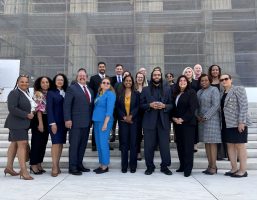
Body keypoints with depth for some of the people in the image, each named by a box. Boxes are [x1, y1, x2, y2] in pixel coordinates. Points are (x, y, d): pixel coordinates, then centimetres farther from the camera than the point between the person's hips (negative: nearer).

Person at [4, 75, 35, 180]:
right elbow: (12, 108, -19)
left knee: (14, 144, 13)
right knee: (22, 144, -13)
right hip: (16, 123, -9)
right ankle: (23, 171, -13)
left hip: (24, 123, 9)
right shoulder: (14, 93, -10)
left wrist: (31, 112, 7)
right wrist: (26, 115, -18)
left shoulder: (26, 93, 16)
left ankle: (9, 167, 22)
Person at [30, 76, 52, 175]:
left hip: (47, 120, 7)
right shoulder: (38, 94, -7)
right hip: (38, 119, -7)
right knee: (36, 142, -2)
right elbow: (38, 109, -13)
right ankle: (33, 165, 7)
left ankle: (39, 164, 19)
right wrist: (40, 123, -18)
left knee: (43, 143, 10)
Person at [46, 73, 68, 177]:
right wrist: (52, 123, -14)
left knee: (61, 143, 5)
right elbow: (49, 109, -6)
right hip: (55, 121, -4)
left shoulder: (66, 93, 12)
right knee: (56, 143, -8)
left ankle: (57, 165, 14)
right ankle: (54, 167, -3)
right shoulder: (51, 93, 1)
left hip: (63, 122, 4)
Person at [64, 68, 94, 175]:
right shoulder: (72, 88, -3)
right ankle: (72, 167, 10)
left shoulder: (90, 90, 16)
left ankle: (79, 164, 25)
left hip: (87, 122, 6)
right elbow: (66, 105, -9)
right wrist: (67, 119, -15)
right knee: (74, 145, 1)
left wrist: (91, 119, 10)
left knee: (83, 145, 13)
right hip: (76, 122, -6)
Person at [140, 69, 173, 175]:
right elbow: (141, 105, 5)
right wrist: (150, 105, -12)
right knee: (149, 146, 4)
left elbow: (171, 105, 8)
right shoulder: (145, 90, 8)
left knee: (165, 146, 2)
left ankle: (165, 167, 17)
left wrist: (164, 106, -11)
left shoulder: (167, 89, 11)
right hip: (149, 122, 0)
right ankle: (150, 167, 17)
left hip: (163, 121, 1)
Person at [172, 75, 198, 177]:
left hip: (188, 123, -5)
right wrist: (174, 118, -4)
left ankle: (188, 168, 1)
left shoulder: (191, 92, -2)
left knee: (188, 145, -4)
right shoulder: (175, 94, 14)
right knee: (180, 145, 8)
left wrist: (182, 119, -15)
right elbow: (173, 107, 13)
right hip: (177, 123, 6)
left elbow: (192, 108, -10)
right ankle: (182, 166, 17)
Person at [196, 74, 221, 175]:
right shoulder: (199, 92, 17)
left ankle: (213, 166, 2)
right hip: (201, 120, 7)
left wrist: (206, 117, -15)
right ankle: (210, 165, 12)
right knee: (206, 143, 7)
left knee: (212, 143, -4)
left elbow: (216, 105, -13)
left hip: (211, 120, -7)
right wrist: (197, 116, -1)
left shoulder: (214, 90, -4)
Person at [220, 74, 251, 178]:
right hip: (227, 124, 7)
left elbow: (244, 106, -11)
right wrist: (222, 123, 6)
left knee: (240, 146, -2)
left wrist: (241, 122, -19)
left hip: (238, 123, -7)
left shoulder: (238, 89, -3)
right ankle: (234, 168, 18)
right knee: (230, 146, 9)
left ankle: (243, 170, 5)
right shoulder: (222, 94, 16)